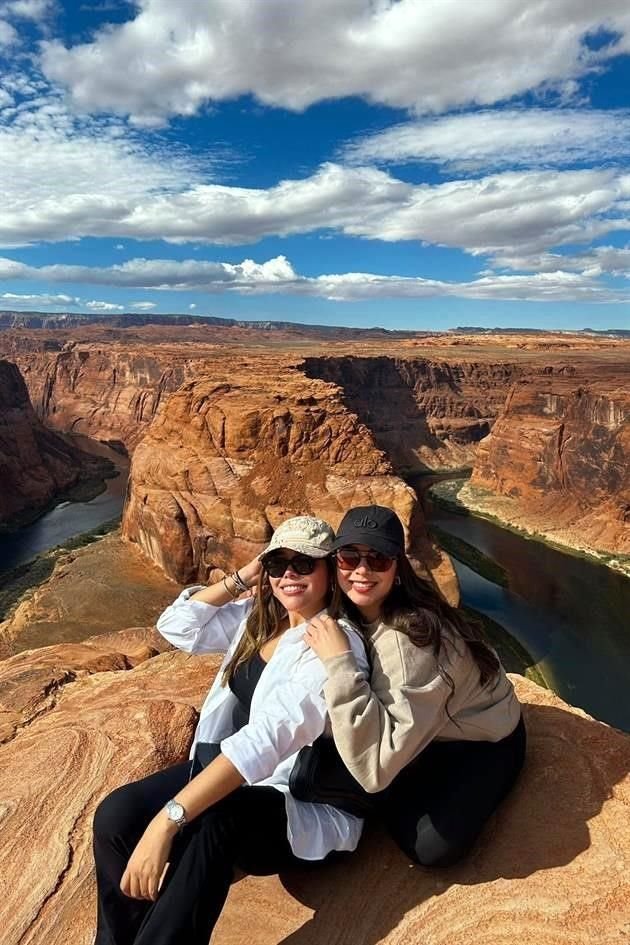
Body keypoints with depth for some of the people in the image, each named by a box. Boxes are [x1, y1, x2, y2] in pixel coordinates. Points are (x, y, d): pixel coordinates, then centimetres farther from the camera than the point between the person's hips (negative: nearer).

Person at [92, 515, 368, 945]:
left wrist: (168, 818, -38)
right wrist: (241, 578, -6)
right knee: (117, 814, -17)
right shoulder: (258, 617, 3)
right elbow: (176, 626, 4)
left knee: (211, 822, -38)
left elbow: (269, 735, -33)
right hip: (226, 770, 7)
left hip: (301, 802, -6)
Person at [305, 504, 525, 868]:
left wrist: (340, 663, -45)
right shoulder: (355, 609, -17)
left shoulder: (407, 641, -40)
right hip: (426, 725, 6)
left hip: (483, 739, -6)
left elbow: (375, 767, -41)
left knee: (432, 848, -24)